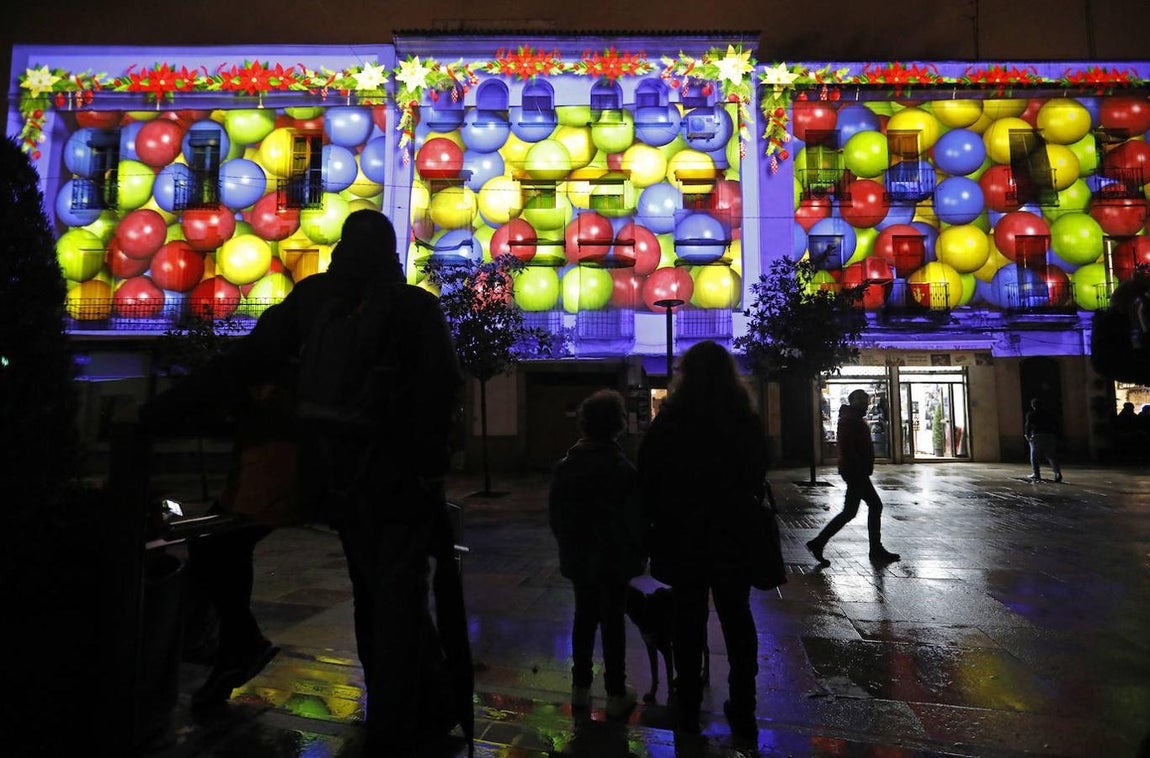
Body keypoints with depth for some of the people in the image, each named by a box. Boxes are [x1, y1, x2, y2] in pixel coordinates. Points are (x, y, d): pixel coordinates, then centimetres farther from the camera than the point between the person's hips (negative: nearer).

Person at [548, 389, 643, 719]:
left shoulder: (564, 465, -3)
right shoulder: (620, 467, -18)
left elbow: (554, 512, 4)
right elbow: (634, 516, -14)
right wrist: (638, 552, -1)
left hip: (578, 556, 4)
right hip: (613, 558, -4)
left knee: (584, 617, 17)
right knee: (612, 621, 8)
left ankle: (580, 688, 27)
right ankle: (616, 694, 19)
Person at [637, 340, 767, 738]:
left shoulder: (668, 422, -12)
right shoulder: (748, 421, -4)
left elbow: (648, 480, -8)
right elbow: (759, 478, 4)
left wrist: (653, 521, 5)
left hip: (683, 537, -2)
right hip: (734, 539, 2)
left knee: (689, 620, 11)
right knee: (737, 619, 15)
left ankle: (689, 706, 22)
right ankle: (742, 711, 23)